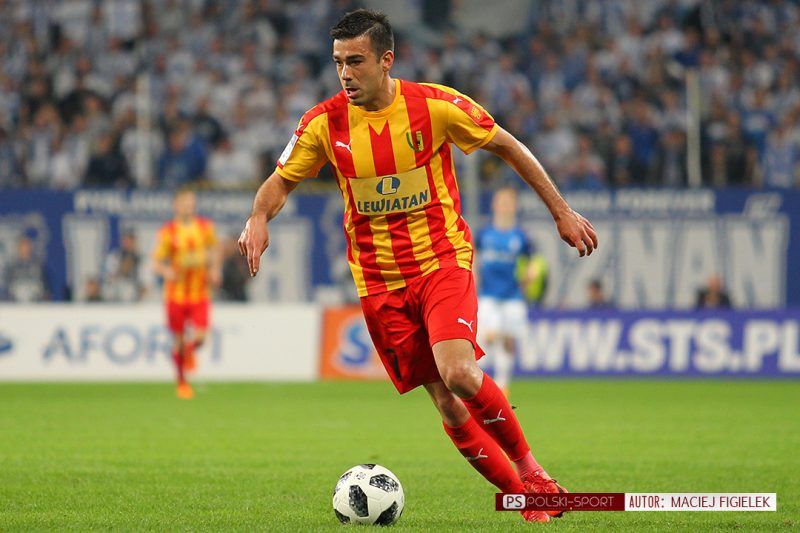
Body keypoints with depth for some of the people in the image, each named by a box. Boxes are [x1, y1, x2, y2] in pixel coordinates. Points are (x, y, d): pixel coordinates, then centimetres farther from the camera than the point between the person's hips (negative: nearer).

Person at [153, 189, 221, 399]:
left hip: (200, 293, 2)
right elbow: (158, 261, -6)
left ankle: (190, 351, 25)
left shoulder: (205, 227, 3)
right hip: (177, 293, -2)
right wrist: (166, 271, -27)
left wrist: (214, 270, 4)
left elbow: (214, 250, 20)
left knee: (200, 336, -12)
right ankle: (182, 382, 22)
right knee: (178, 340, 3)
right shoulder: (168, 231, -6)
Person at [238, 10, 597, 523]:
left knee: (459, 374, -24)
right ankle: (523, 496, 13)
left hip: (443, 259, -2)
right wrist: (260, 218, -16)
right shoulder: (325, 123, -5)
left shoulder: (436, 106, -10)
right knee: (446, 401, -2)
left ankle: (527, 466, 0)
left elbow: (508, 147, 2)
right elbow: (281, 181, 7)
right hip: (378, 279, 2)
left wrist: (562, 212, 4)